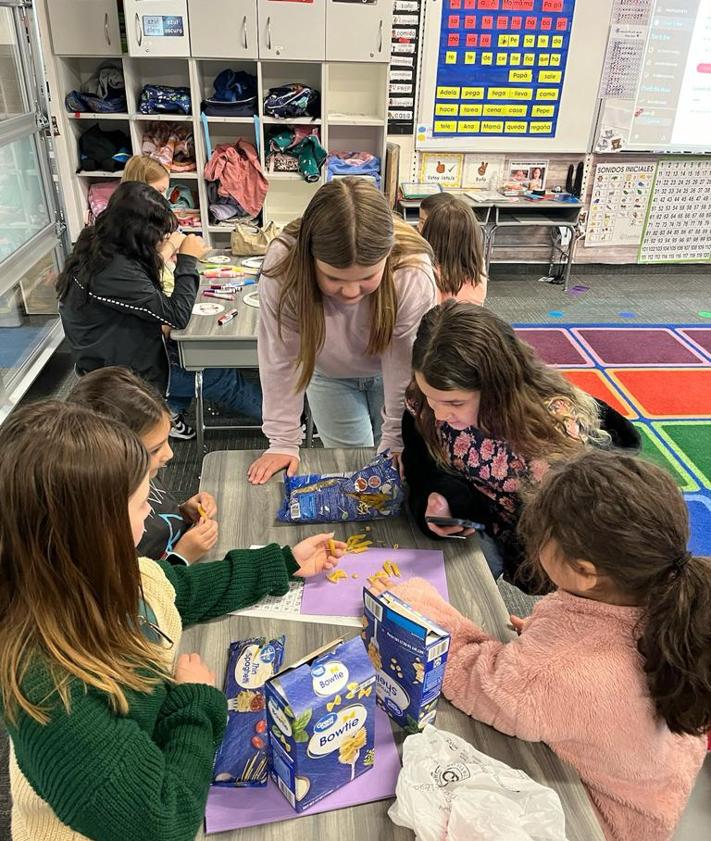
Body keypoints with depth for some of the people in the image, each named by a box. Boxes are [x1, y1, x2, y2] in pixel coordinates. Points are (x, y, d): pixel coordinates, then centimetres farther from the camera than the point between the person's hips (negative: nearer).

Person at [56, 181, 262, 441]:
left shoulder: (97, 248, -3)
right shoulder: (115, 271, -33)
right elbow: (177, 315, -26)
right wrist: (188, 260, -18)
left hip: (111, 354, 9)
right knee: (222, 377, -2)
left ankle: (169, 411, 20)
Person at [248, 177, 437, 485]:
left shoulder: (414, 275, -37)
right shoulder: (283, 266, -36)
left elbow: (405, 373, -28)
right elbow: (280, 360, -26)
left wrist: (395, 446, -21)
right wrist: (283, 442, -22)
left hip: (390, 373, 0)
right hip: (329, 374, 0)